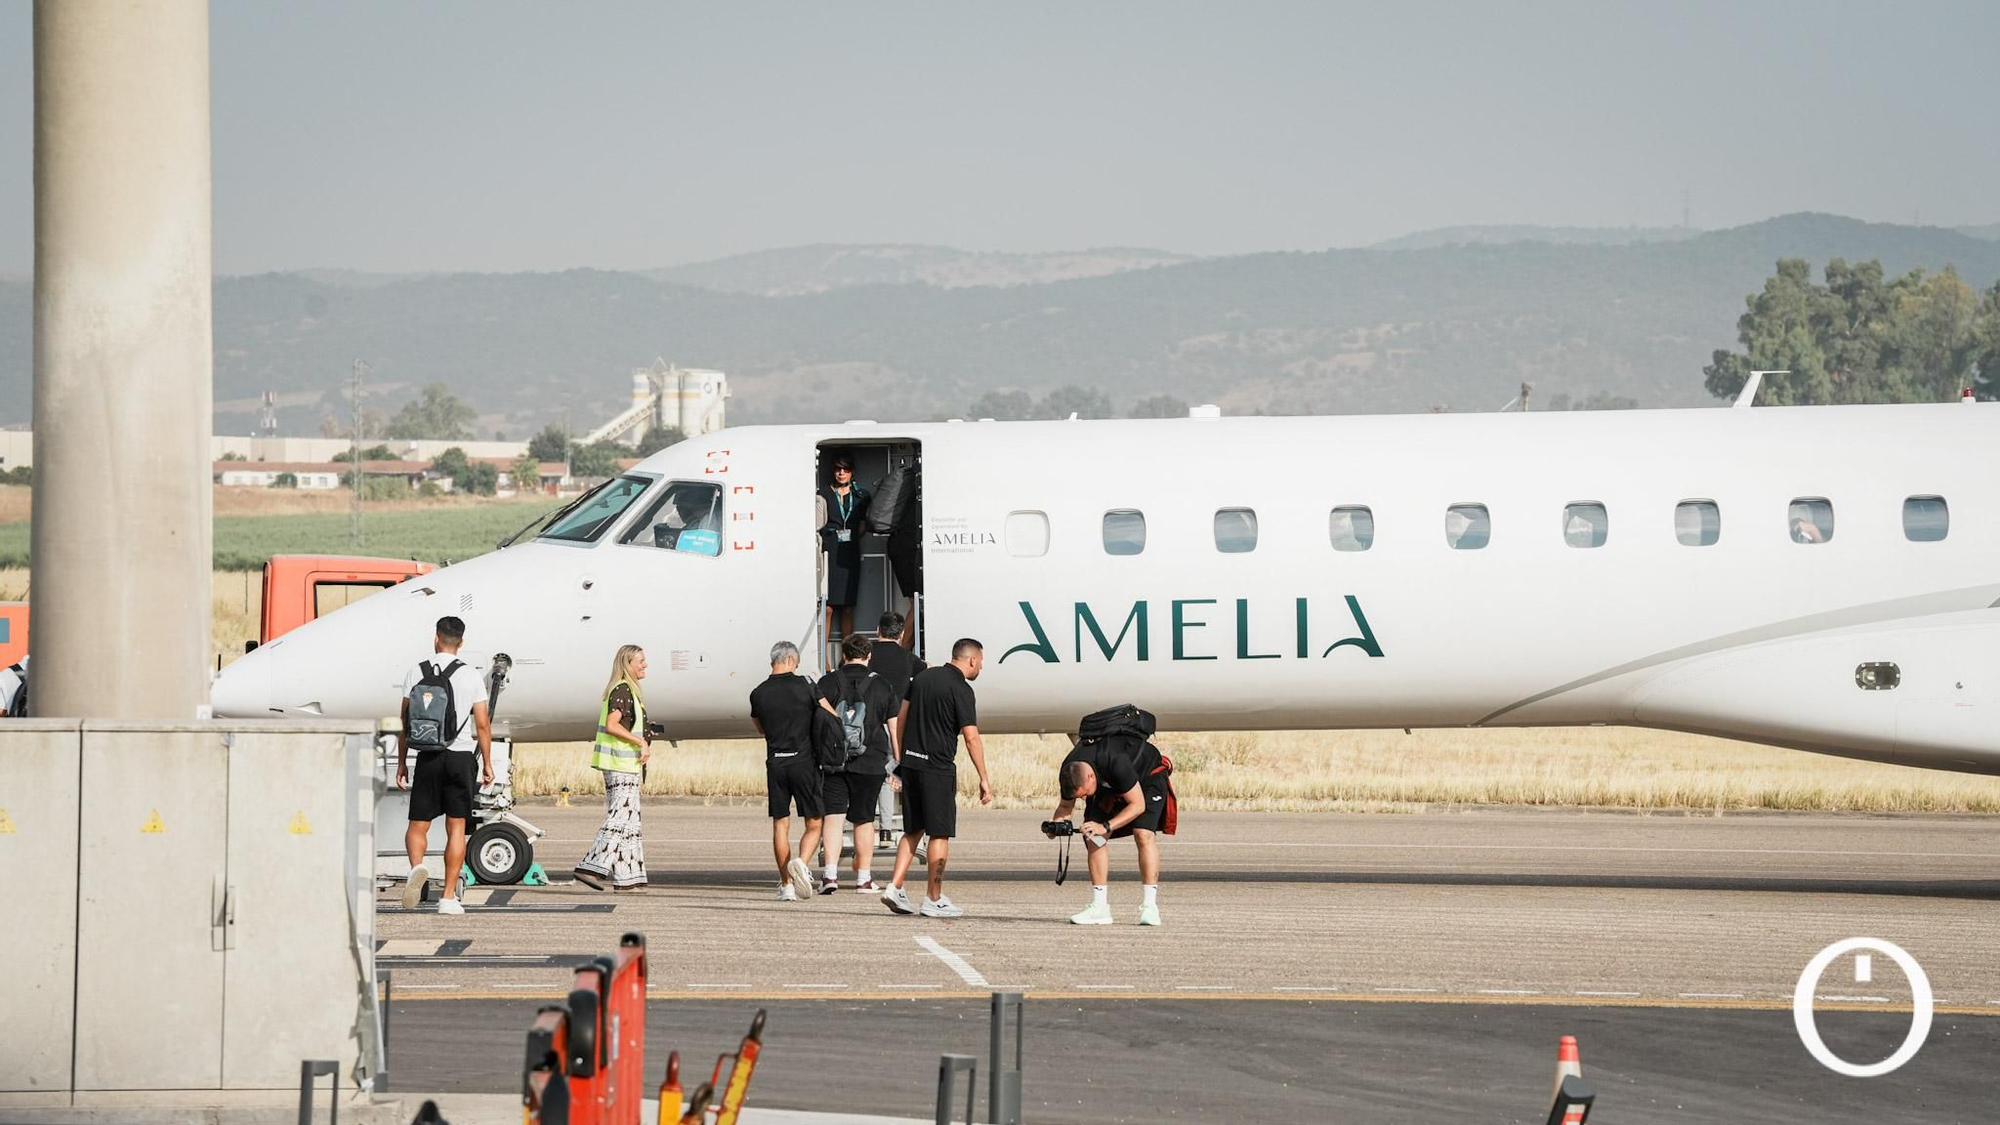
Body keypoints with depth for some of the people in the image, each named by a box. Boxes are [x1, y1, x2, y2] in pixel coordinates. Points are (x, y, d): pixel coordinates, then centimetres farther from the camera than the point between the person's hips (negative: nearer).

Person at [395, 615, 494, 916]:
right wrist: (487, 764, 7)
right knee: (456, 828, 5)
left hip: (427, 757, 1)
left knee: (418, 825, 9)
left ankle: (417, 867, -22)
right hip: (461, 756, -1)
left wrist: (401, 763, 9)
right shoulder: (469, 676, -3)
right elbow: (482, 725, -3)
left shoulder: (416, 673, 1)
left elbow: (404, 723, 2)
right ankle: (449, 897, 2)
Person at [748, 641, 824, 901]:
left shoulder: (758, 694, 3)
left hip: (775, 763, 2)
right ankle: (801, 862, -23)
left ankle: (786, 885, 7)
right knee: (814, 824, 4)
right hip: (804, 761, -2)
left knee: (780, 825, 9)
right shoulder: (804, 686, -5)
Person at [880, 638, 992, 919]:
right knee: (940, 834, 1)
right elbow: (971, 738, -14)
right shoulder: (961, 690, -11)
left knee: (913, 830, 15)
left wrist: (901, 757, 22)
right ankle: (934, 900, 3)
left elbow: (901, 718, 15)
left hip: (911, 762, 7)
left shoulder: (923, 677, 11)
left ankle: (894, 888, 5)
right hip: (938, 767, -7)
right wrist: (984, 779, -10)